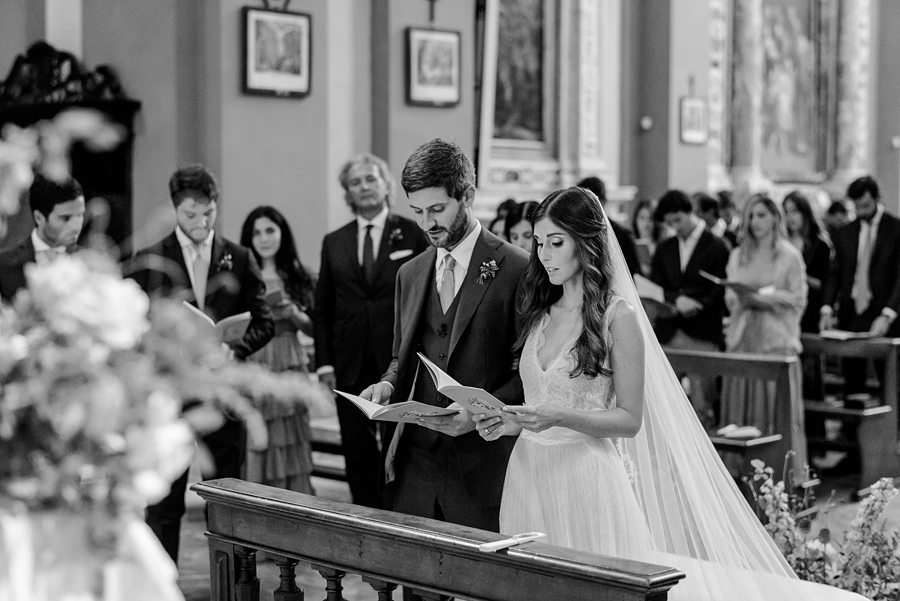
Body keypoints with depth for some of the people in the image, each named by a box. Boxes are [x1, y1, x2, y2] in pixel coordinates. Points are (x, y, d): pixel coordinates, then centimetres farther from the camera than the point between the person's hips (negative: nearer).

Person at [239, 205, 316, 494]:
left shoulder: (296, 276, 11)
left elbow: (312, 328, 12)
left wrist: (294, 314, -6)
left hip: (289, 369, 3)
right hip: (250, 365, -2)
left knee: (290, 446, 3)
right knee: (254, 445, -4)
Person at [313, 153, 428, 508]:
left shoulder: (412, 235, 1)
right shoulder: (334, 243, 11)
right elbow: (322, 309, 12)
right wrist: (324, 364, 3)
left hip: (400, 364, -3)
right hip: (350, 368, 3)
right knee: (358, 456, 6)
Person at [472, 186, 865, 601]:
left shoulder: (617, 315, -8)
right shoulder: (540, 314, 11)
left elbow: (629, 419, -9)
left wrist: (559, 418, -21)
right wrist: (510, 423, -1)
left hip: (587, 477, -5)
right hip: (528, 471, 6)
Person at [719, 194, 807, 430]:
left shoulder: (790, 256, 2)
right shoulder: (737, 255, 15)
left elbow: (798, 300, -3)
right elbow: (729, 298, 14)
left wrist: (768, 297, -15)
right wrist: (740, 298, -7)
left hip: (776, 337, -4)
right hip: (742, 336, 4)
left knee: (772, 401, -7)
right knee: (738, 399, -1)